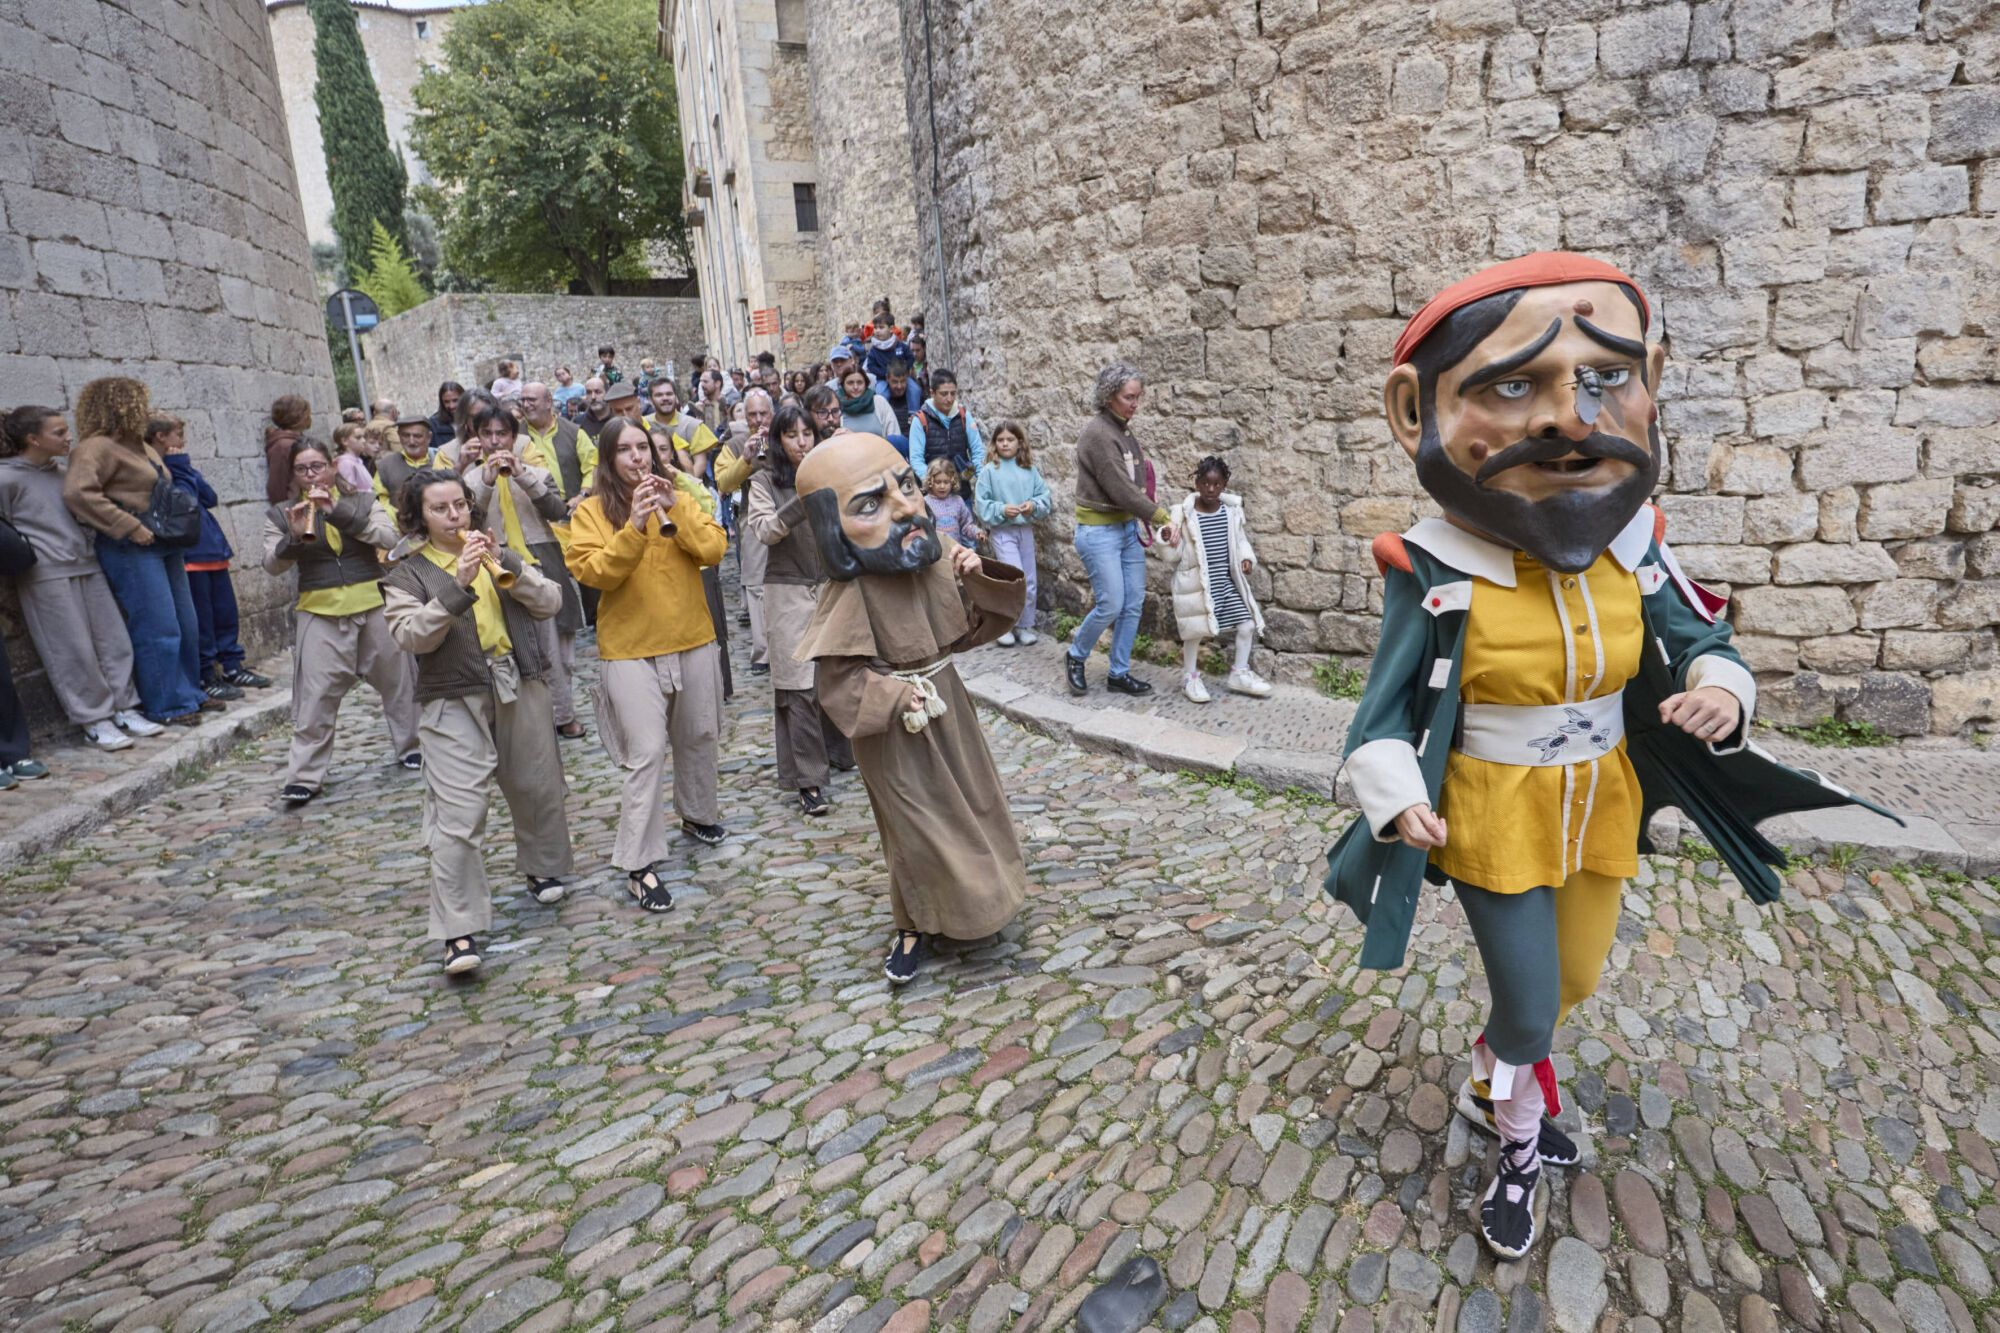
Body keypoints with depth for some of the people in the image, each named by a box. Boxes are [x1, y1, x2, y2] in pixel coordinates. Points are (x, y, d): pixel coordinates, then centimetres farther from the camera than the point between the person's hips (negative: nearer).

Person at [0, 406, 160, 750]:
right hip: (47, 576, -6)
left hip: (87, 566, 7)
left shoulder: (63, 472, 13)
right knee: (74, 651, -2)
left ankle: (124, 709, 14)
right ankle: (95, 722, 5)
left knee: (113, 640, 6)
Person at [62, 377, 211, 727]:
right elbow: (78, 492, -24)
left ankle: (189, 693, 24)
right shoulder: (96, 448, -11)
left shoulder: (141, 446, 17)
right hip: (133, 552, -9)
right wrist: (130, 527, -24)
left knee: (186, 625, 13)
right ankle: (166, 705, 3)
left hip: (166, 546, 9)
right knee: (159, 629, -7)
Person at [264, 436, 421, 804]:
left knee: (397, 683, 10)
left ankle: (411, 747, 29)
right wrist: (294, 537, -20)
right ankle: (304, 776, 2)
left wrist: (339, 511, -18)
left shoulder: (363, 500, 6)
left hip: (374, 606, 1)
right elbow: (271, 566, -1)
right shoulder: (281, 515, 7)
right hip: (319, 614, 0)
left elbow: (389, 538, -10)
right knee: (314, 697, -4)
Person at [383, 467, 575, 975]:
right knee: (458, 814, -10)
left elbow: (550, 602, 0)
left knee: (537, 788, 15)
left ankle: (542, 868, 41)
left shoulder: (497, 554, 12)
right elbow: (412, 636, -14)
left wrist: (506, 567, -14)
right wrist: (458, 586, -23)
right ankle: (459, 930, -5)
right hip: (454, 701, -3)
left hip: (520, 686, 4)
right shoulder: (407, 575, 2)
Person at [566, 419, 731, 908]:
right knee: (647, 752, -9)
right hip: (631, 649, -4)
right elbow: (595, 572, -15)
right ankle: (638, 864, -2)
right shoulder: (591, 511, -2)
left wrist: (674, 511, -17)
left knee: (700, 737, 16)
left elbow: (714, 549, -6)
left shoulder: (679, 497, 6)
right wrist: (635, 526, -24)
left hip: (694, 640, 4)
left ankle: (698, 816, 40)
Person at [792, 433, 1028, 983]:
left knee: (971, 802, 22)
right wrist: (903, 699, -27)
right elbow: (838, 682, -24)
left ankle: (975, 892, 49)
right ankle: (914, 925, 32)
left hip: (948, 701, 6)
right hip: (896, 728, -6)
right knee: (919, 826, 7)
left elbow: (969, 629, 1)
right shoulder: (853, 592, -26)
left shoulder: (939, 554, -8)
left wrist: (977, 581, -14)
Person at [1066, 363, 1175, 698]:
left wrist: (1153, 520, 0)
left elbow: (1136, 482, 12)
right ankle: (1076, 657, 19)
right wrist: (1162, 517, -14)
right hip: (1099, 531, -8)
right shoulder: (1097, 433, -16)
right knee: (1111, 605, -6)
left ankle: (1119, 673, 19)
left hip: (1129, 526, 8)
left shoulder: (1123, 430, 10)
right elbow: (1121, 489, -20)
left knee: (1134, 604, 8)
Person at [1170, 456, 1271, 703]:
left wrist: (1247, 558, -4)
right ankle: (1190, 677, 25)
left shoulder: (1232, 511, 0)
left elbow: (1240, 540, 13)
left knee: (1248, 624, 5)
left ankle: (1239, 674, 23)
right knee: (1196, 630, 4)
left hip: (1227, 580, 5)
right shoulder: (1184, 513, -12)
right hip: (1196, 584, -4)